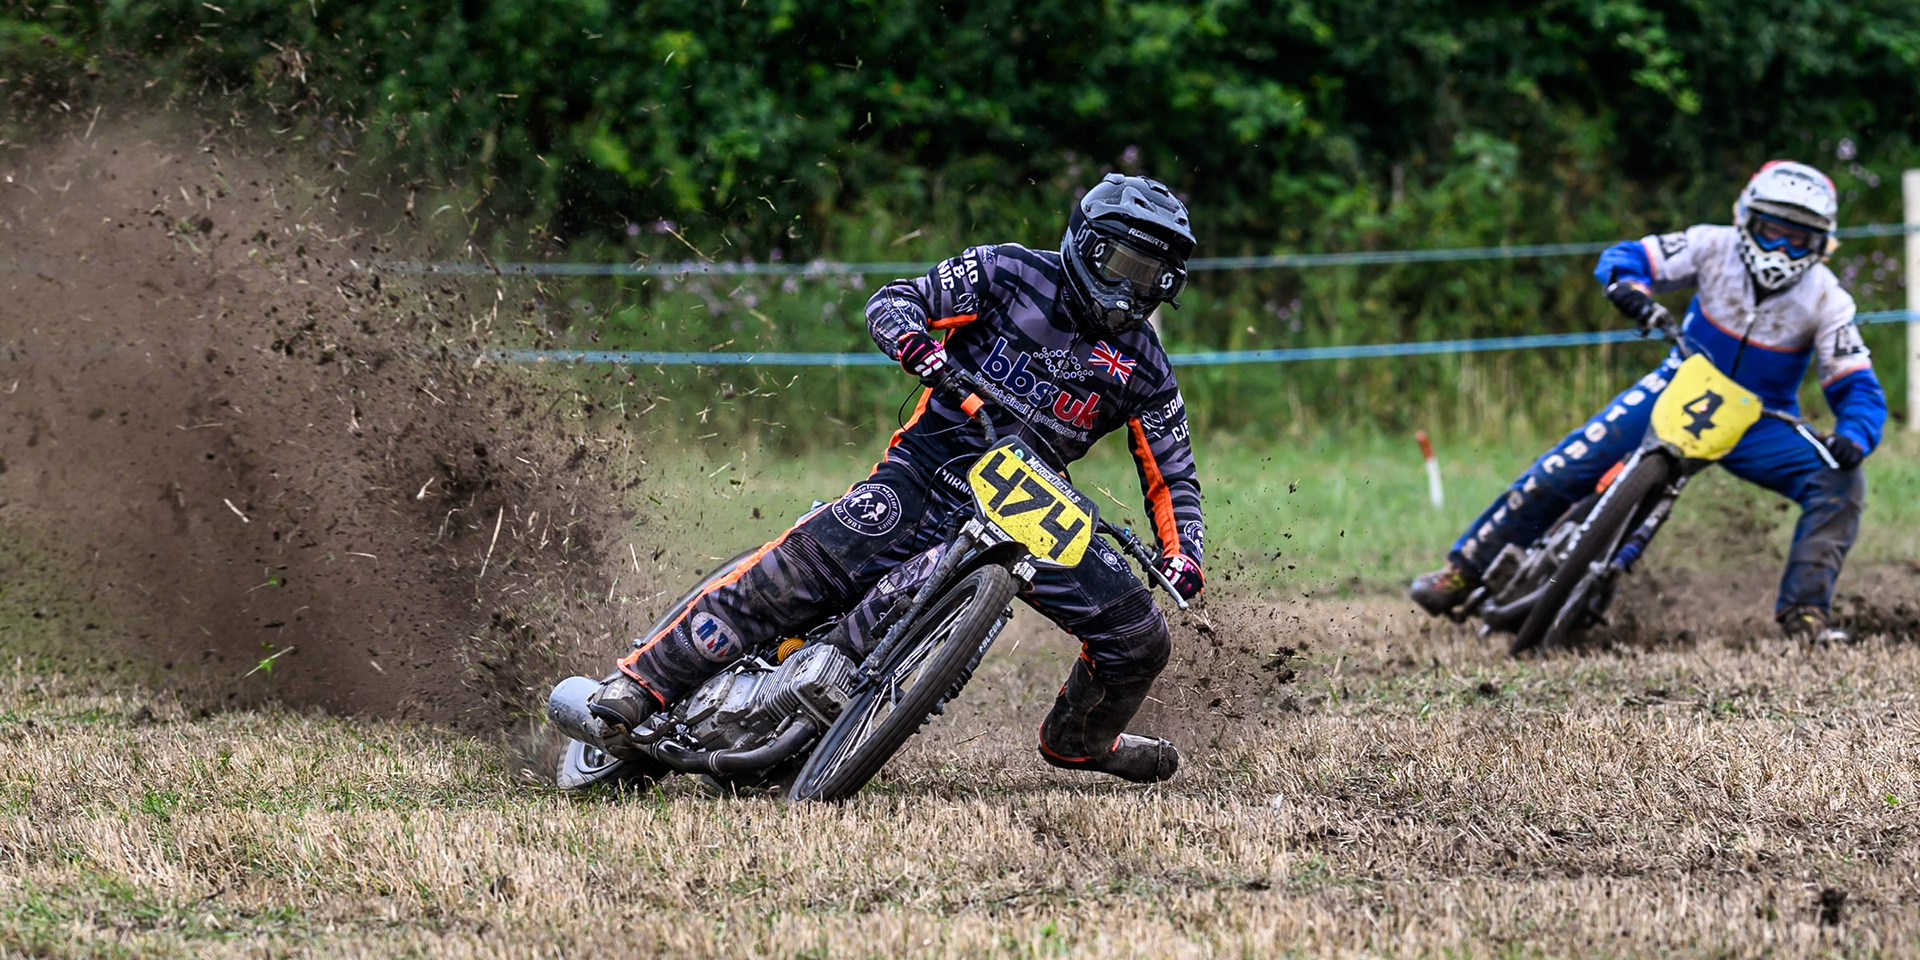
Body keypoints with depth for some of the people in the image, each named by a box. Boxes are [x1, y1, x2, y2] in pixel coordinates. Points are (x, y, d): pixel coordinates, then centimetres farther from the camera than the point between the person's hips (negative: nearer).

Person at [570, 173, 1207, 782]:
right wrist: (915, 340, -24)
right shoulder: (1013, 274, 1)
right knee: (811, 562, -25)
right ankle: (645, 680, -22)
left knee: (1140, 638, -2)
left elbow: (1172, 474, 13)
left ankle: (1079, 739, 31)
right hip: (932, 463, -4)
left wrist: (1183, 554, -5)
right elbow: (893, 301, -1)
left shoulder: (1143, 368, 9)